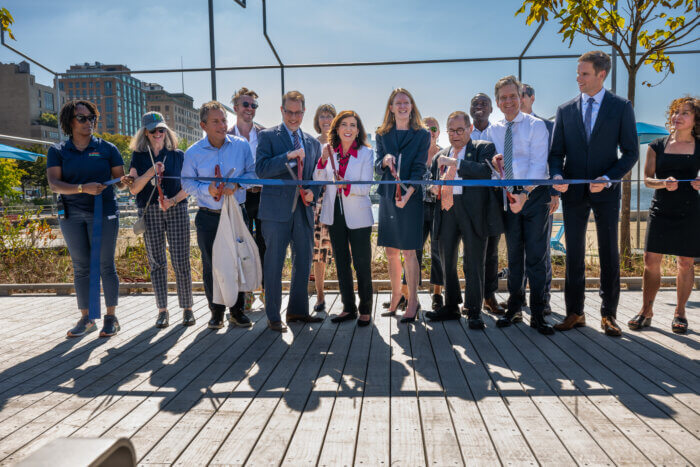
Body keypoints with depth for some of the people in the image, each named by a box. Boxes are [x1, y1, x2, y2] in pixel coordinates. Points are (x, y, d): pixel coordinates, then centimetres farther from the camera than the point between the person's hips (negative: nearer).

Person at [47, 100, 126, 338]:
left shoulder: (107, 148, 5)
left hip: (103, 212, -2)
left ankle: (110, 317, 8)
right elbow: (54, 184, -5)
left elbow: (119, 180, 5)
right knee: (80, 267, 6)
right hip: (72, 215, 2)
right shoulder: (58, 151, 7)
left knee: (105, 265, 0)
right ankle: (85, 318, 15)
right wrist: (83, 188, -21)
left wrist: (125, 181, -19)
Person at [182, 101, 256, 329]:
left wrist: (236, 184, -15)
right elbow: (187, 182, 2)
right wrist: (207, 189, -16)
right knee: (211, 266, 6)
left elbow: (252, 172, 4)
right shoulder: (193, 152, -1)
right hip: (208, 217, 0)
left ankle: (237, 310, 21)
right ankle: (216, 312, 22)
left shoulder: (241, 145, 0)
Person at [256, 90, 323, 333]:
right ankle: (273, 316, 11)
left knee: (304, 261, 11)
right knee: (274, 263, -1)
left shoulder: (312, 142, 16)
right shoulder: (268, 136, 1)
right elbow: (260, 169, -12)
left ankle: (298, 310, 26)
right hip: (277, 209, -5)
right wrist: (289, 156, -20)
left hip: (303, 209, 5)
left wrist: (312, 192, -1)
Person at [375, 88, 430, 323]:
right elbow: (377, 169, 8)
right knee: (391, 252, 8)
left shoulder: (422, 134, 3)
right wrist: (385, 161, -14)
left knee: (408, 252, -4)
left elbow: (419, 168, -5)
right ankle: (396, 295, 23)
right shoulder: (382, 135, 12)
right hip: (387, 196, 4)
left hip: (411, 197, -3)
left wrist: (408, 192, -19)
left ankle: (413, 302, 5)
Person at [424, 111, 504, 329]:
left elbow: (486, 171, -14)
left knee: (474, 262, -2)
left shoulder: (484, 147, 6)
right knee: (447, 261, 10)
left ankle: (473, 311, 9)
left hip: (473, 210, -5)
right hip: (447, 210, 5)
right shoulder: (440, 156, 21)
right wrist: (433, 187, 2)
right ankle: (451, 307, 23)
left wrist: (455, 162, -14)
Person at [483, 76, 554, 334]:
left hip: (534, 194, -4)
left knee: (536, 255, -3)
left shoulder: (536, 125, -3)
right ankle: (514, 309, 23)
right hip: (509, 196, 4)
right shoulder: (492, 130, 10)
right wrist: (493, 163, -10)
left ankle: (537, 314, 7)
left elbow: (538, 164, -12)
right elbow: (489, 163, 14)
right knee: (514, 255, 11)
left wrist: (525, 195, -23)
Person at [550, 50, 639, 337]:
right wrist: (557, 176, -11)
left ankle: (608, 315, 15)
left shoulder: (621, 107, 2)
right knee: (573, 254, 5)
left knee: (609, 254, 5)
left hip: (606, 192, -2)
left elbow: (630, 152, 0)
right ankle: (575, 313, 14)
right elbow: (556, 151, 8)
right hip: (573, 192, 2)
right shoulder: (565, 110, 8)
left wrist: (608, 179, -15)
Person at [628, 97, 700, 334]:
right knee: (651, 261, -2)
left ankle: (679, 312, 17)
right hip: (661, 210, 1)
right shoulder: (657, 146, 7)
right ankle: (646, 311, 9)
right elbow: (647, 179, 3)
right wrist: (664, 183, -16)